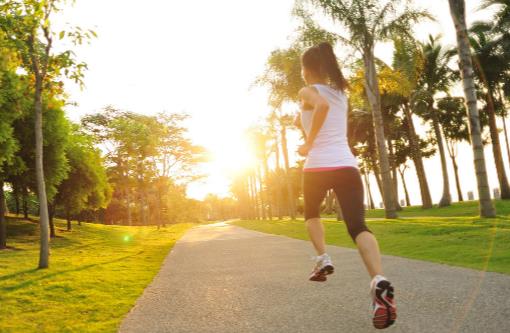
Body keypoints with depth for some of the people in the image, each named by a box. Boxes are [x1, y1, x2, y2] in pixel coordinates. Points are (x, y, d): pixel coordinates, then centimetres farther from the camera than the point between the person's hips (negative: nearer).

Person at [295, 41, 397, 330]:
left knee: (312, 213, 28)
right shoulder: (341, 93, 21)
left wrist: (309, 144, -15)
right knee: (358, 226, -10)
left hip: (318, 167, -3)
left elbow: (322, 105, -22)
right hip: (347, 165, 3)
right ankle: (379, 281, -35)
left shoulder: (307, 92, 2)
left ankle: (323, 258, 10)